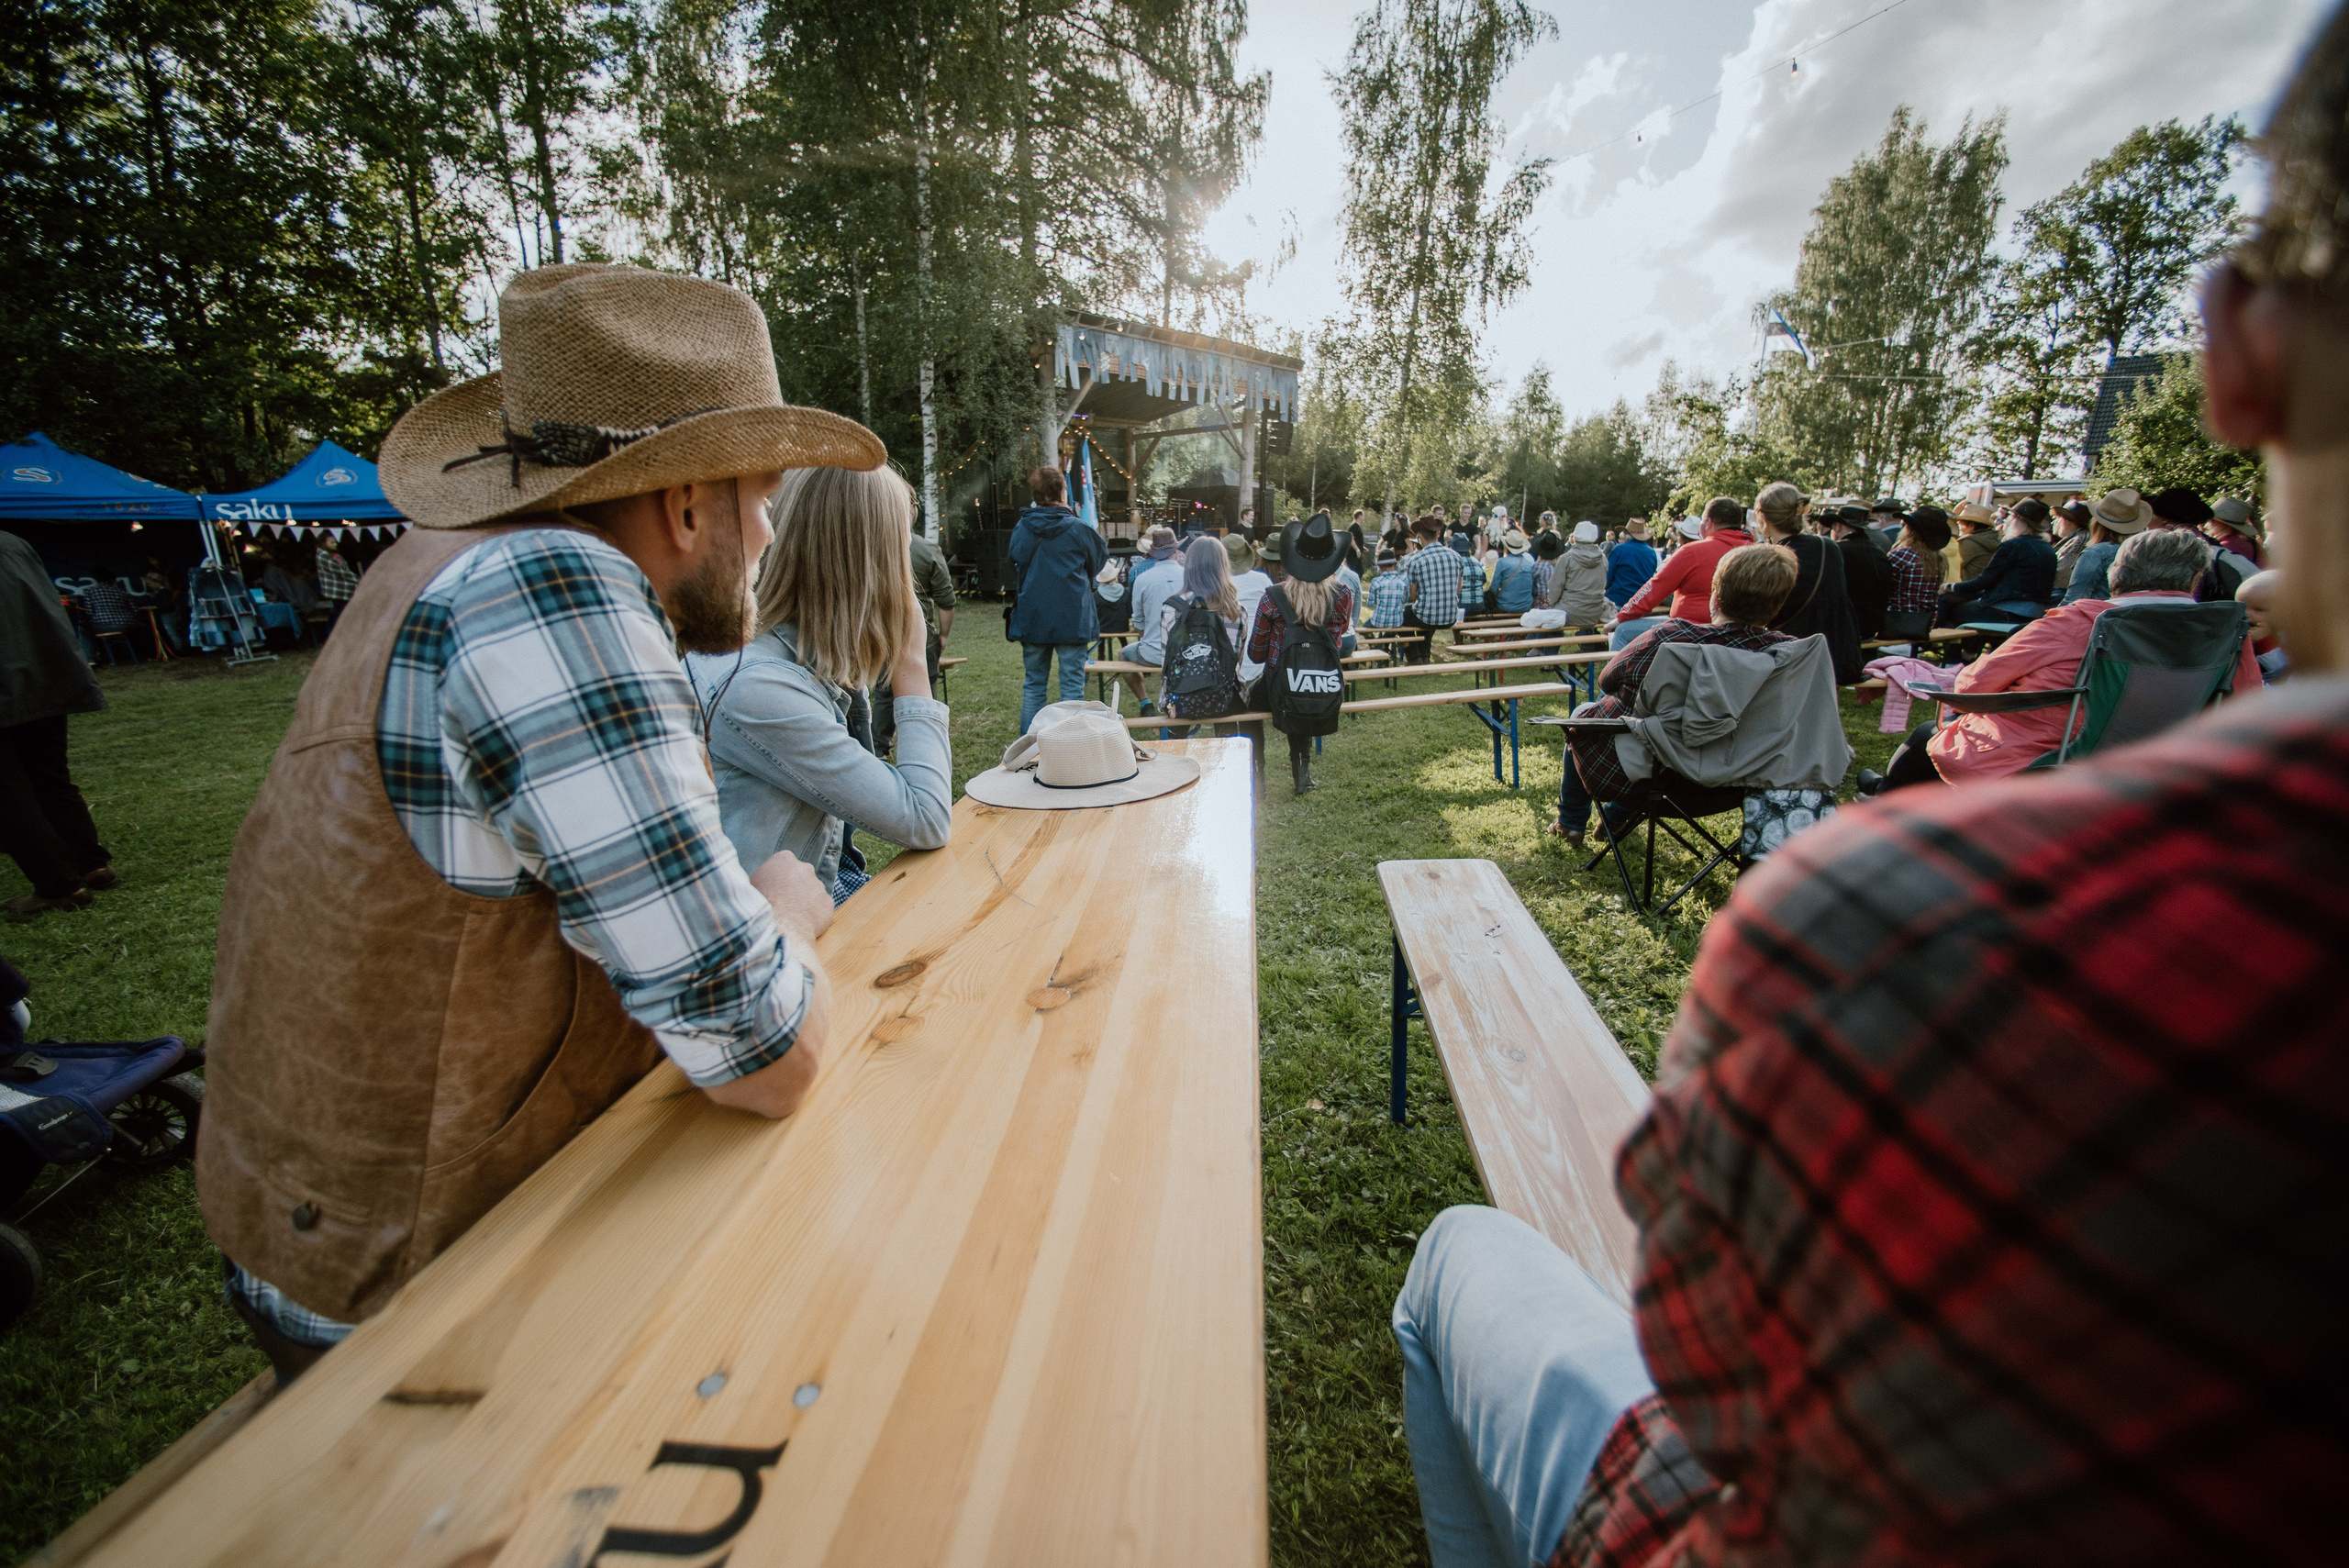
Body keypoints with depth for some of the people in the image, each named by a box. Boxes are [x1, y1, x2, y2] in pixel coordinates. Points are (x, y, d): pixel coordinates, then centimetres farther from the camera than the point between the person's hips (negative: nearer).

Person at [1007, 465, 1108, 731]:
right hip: (1072, 619, -3)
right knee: (1072, 685, 3)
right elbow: (1099, 560, 9)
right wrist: (1100, 536, 25)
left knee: (1034, 685, 12)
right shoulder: (1078, 529, -9)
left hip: (1032, 618, 3)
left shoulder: (1021, 529, -1)